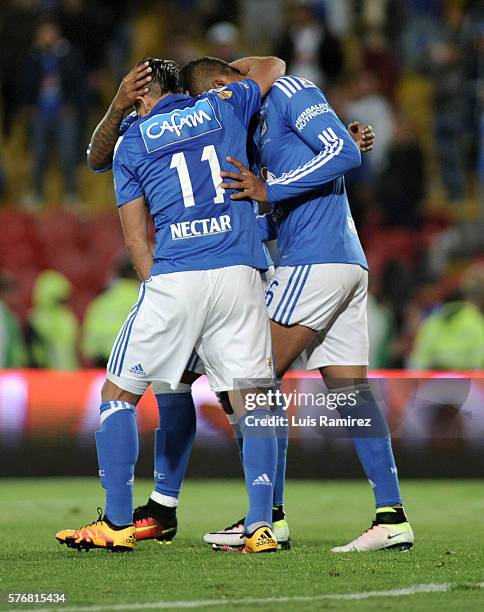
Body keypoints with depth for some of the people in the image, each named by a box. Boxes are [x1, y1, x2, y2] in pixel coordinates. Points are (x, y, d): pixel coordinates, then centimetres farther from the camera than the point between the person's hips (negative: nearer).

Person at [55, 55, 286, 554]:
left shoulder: (131, 143, 11)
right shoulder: (222, 107, 14)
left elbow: (135, 237, 9)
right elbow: (272, 66, 33)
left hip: (172, 277, -1)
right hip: (239, 273, 2)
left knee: (118, 393, 12)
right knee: (252, 401, 5)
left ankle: (118, 522, 9)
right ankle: (260, 526, -6)